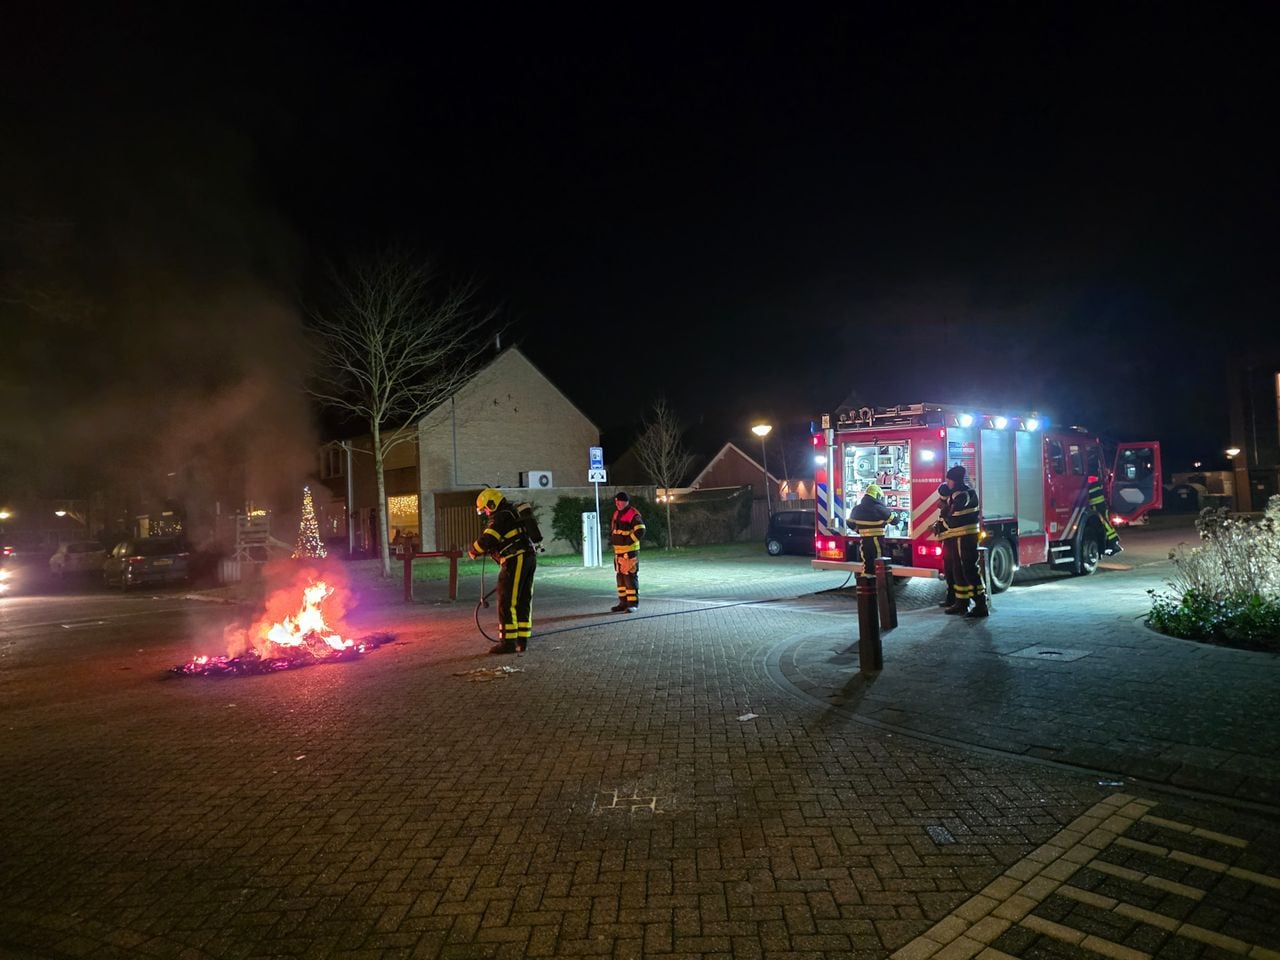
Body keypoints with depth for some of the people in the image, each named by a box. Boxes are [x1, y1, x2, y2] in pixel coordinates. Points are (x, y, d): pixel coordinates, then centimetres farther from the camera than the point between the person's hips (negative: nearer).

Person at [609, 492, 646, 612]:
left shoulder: (633, 514, -13)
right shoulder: (616, 513, 13)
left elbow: (640, 531, -22)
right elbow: (613, 527, 29)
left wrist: (629, 541, -18)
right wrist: (612, 539, 14)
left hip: (630, 551, -9)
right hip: (618, 551, 9)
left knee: (630, 577, -7)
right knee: (621, 577, 13)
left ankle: (633, 604, -2)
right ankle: (623, 602, 21)